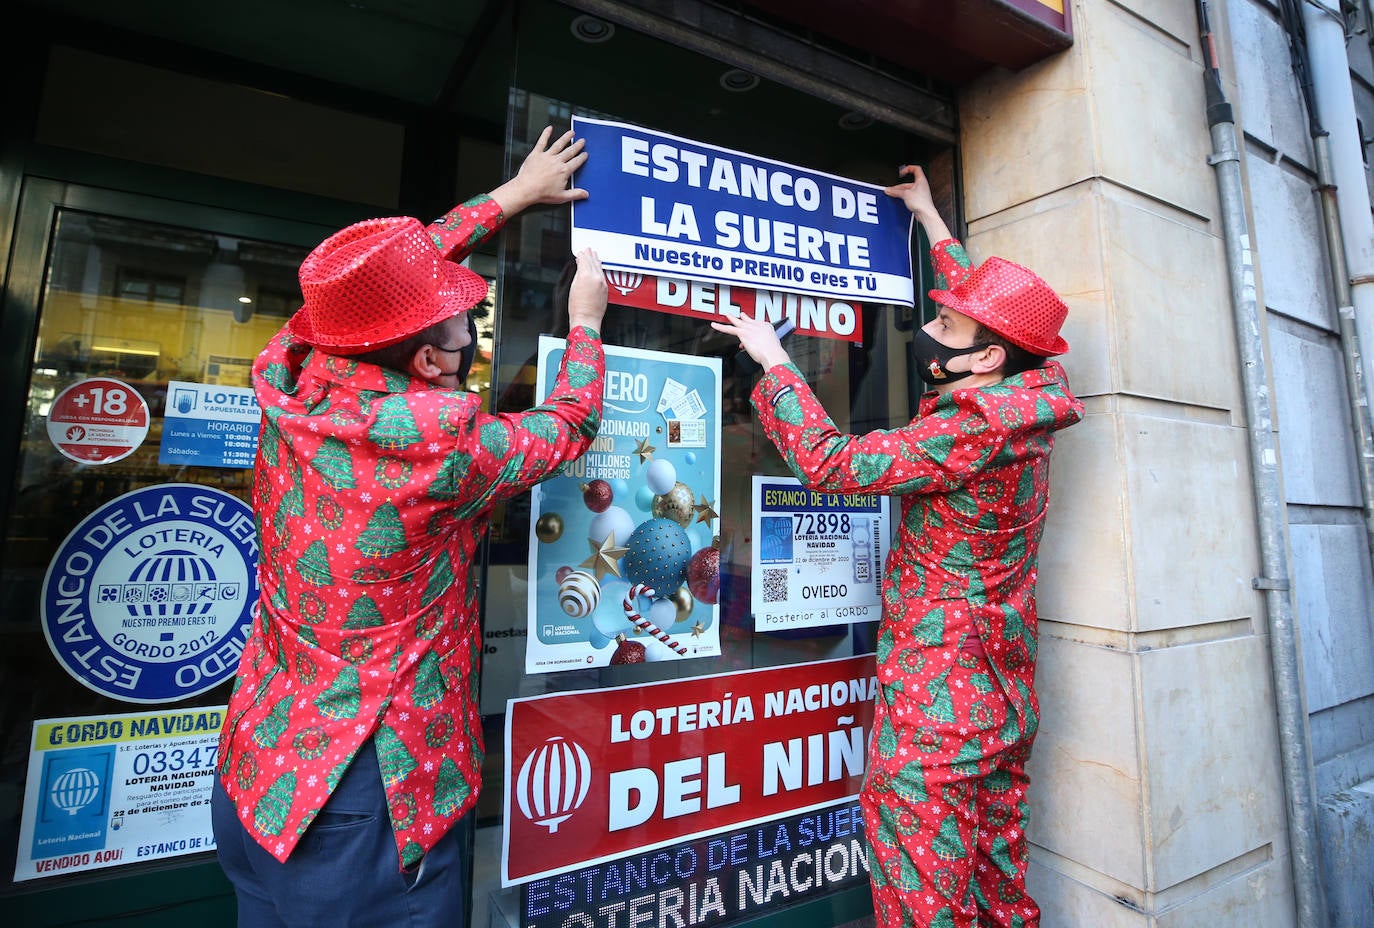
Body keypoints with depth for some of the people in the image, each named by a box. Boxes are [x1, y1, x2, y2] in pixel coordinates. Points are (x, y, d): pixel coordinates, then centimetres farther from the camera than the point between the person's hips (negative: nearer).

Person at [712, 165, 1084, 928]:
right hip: (1005, 691, 9)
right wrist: (929, 217, 30)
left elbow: (830, 462, -21)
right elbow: (981, 310, 19)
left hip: (937, 693, -9)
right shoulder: (1026, 402, 2)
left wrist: (773, 361, -10)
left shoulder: (968, 432, -23)